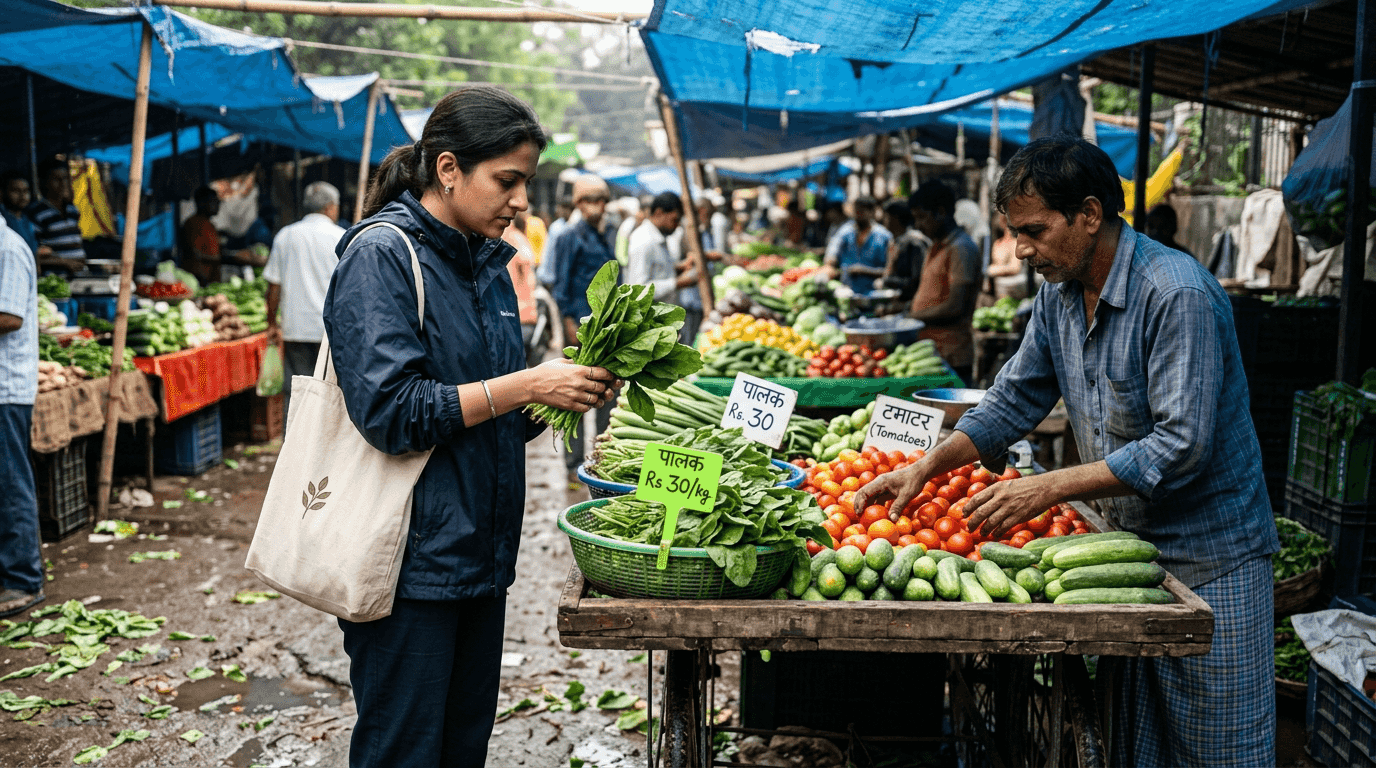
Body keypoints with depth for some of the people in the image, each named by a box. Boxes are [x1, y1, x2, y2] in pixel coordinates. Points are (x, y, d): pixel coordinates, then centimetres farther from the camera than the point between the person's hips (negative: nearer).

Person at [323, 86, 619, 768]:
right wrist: (529, 385, -20)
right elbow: (391, 410, -21)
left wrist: (568, 392, -2)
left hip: (480, 553, 8)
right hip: (411, 559, -8)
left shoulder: (487, 263, 13)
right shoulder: (380, 255, -12)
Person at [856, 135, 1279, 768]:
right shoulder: (1060, 293, 3)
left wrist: (1050, 488, -27)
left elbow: (1181, 447, -26)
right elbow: (1015, 398, 11)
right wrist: (926, 466, -1)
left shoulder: (1177, 294, -23)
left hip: (1209, 559, -7)